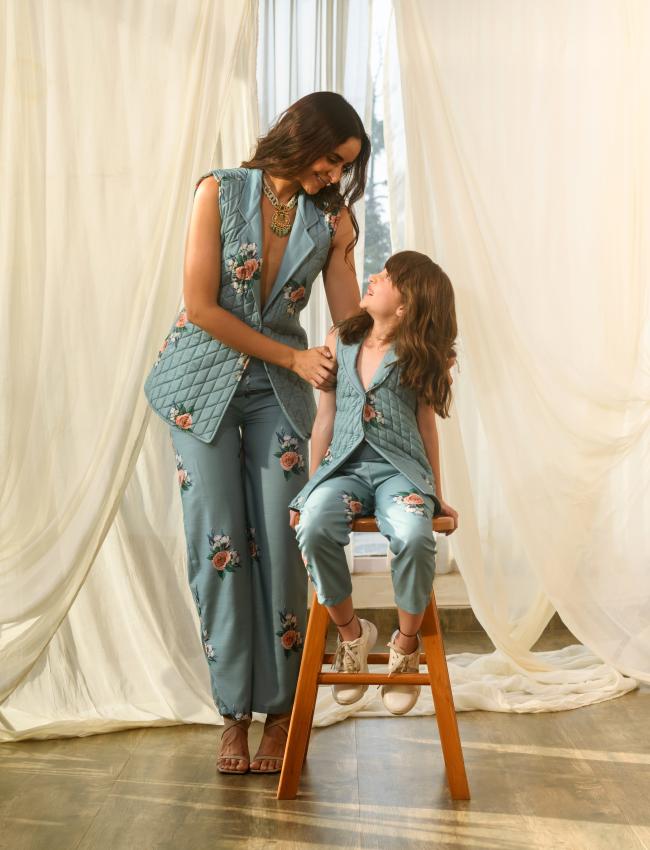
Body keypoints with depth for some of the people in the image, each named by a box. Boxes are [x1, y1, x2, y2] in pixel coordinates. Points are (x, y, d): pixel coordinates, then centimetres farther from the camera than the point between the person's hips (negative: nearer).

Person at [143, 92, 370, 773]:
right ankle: (234, 713, 9)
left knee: (280, 545, -5)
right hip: (204, 383, -1)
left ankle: (279, 711, 8)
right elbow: (200, 306, -11)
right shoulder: (220, 191, -5)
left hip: (280, 392, 2)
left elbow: (352, 325, -2)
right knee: (218, 542, -2)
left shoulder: (331, 221, 1)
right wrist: (295, 357, -13)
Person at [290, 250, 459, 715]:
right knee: (315, 528, -32)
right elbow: (325, 419, 11)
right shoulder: (339, 341, 8)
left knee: (413, 536, -35)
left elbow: (426, 424, 9)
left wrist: (438, 496, 10)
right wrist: (312, 487, 11)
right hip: (345, 466, 2)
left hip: (400, 469, -2)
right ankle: (351, 631, -4)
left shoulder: (419, 355, 2)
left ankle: (406, 644, -5)